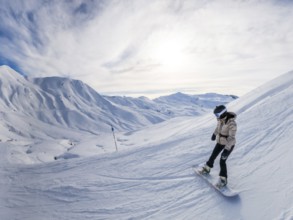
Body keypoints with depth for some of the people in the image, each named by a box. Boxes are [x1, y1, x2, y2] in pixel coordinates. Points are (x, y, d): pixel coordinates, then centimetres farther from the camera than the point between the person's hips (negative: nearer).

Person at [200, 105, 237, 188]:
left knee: (222, 161, -3)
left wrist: (226, 149, -34)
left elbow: (231, 138, -30)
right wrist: (215, 134, 25)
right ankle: (207, 168, 39)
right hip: (220, 141, 6)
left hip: (229, 144, -6)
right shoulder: (221, 119, -11)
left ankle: (223, 180, 19)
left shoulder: (232, 123, -32)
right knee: (213, 156, 15)